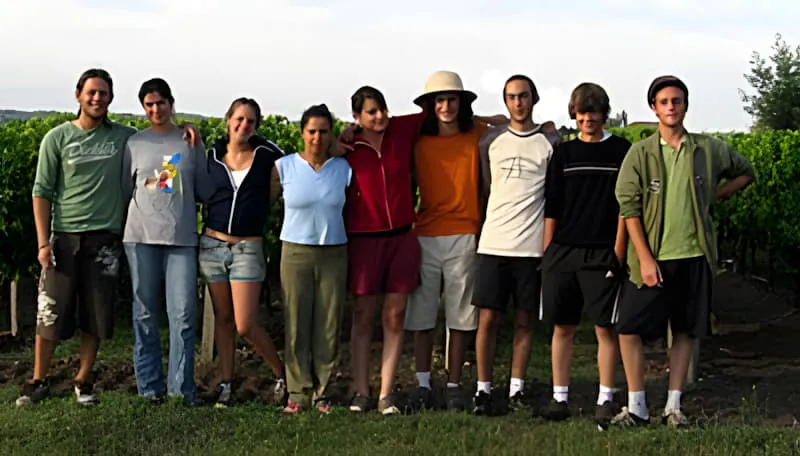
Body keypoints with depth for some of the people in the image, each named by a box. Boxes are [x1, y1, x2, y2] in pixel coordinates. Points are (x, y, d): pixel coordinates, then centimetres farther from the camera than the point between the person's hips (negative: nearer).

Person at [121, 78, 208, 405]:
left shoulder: (191, 141, 7)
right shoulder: (134, 143, 7)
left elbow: (203, 188, 14)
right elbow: (125, 190, 14)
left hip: (182, 237, -1)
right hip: (141, 236, 1)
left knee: (184, 314, -5)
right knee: (145, 313, 5)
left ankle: (181, 387, 3)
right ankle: (149, 386, 13)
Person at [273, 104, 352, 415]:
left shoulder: (344, 168, 3)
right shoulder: (284, 167, 1)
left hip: (334, 254, 1)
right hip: (295, 253, -1)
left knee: (328, 327, 3)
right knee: (296, 326, 0)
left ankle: (322, 392, 14)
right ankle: (298, 393, 9)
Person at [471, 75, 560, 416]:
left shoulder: (550, 141, 4)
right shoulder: (491, 140, 9)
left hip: (532, 245, -1)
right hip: (493, 243, 1)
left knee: (524, 321, 5)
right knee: (487, 318, -1)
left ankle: (517, 388, 14)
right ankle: (483, 389, 6)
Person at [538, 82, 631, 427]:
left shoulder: (621, 151, 4)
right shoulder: (563, 153, 10)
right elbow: (551, 207, 11)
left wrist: (618, 250, -6)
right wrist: (547, 253, 6)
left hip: (602, 253, -2)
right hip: (562, 252, 3)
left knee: (605, 327, -2)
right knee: (562, 326, 5)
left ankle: (606, 399, 6)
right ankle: (560, 397, 13)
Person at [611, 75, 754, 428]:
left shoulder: (709, 149, 3)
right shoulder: (639, 153, -2)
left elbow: (745, 172, 19)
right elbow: (629, 208, -6)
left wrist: (713, 197, 5)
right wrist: (645, 259, -12)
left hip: (694, 256, 2)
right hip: (653, 259, -1)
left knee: (684, 332, 8)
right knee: (629, 329, -5)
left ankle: (673, 407, 18)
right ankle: (636, 406, 7)